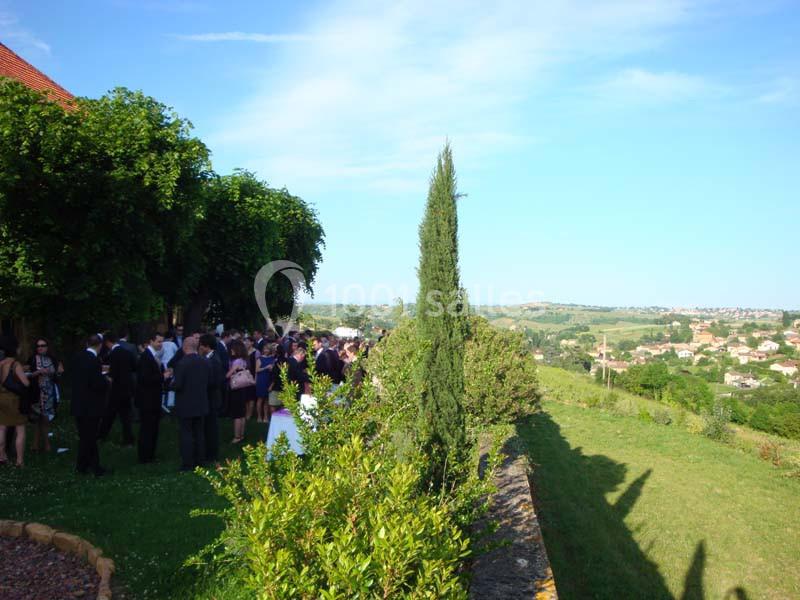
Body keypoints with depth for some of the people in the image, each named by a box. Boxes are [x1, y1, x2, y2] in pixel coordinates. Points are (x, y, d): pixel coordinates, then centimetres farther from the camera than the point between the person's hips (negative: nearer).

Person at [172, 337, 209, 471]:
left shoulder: (183, 363, -18)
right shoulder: (205, 362, -1)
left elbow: (177, 385, -19)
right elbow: (209, 382, 5)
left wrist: (171, 383, 2)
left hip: (186, 405, -5)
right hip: (201, 404, 5)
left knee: (186, 433, 3)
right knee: (199, 432, 14)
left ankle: (187, 464, 6)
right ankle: (199, 461, 22)